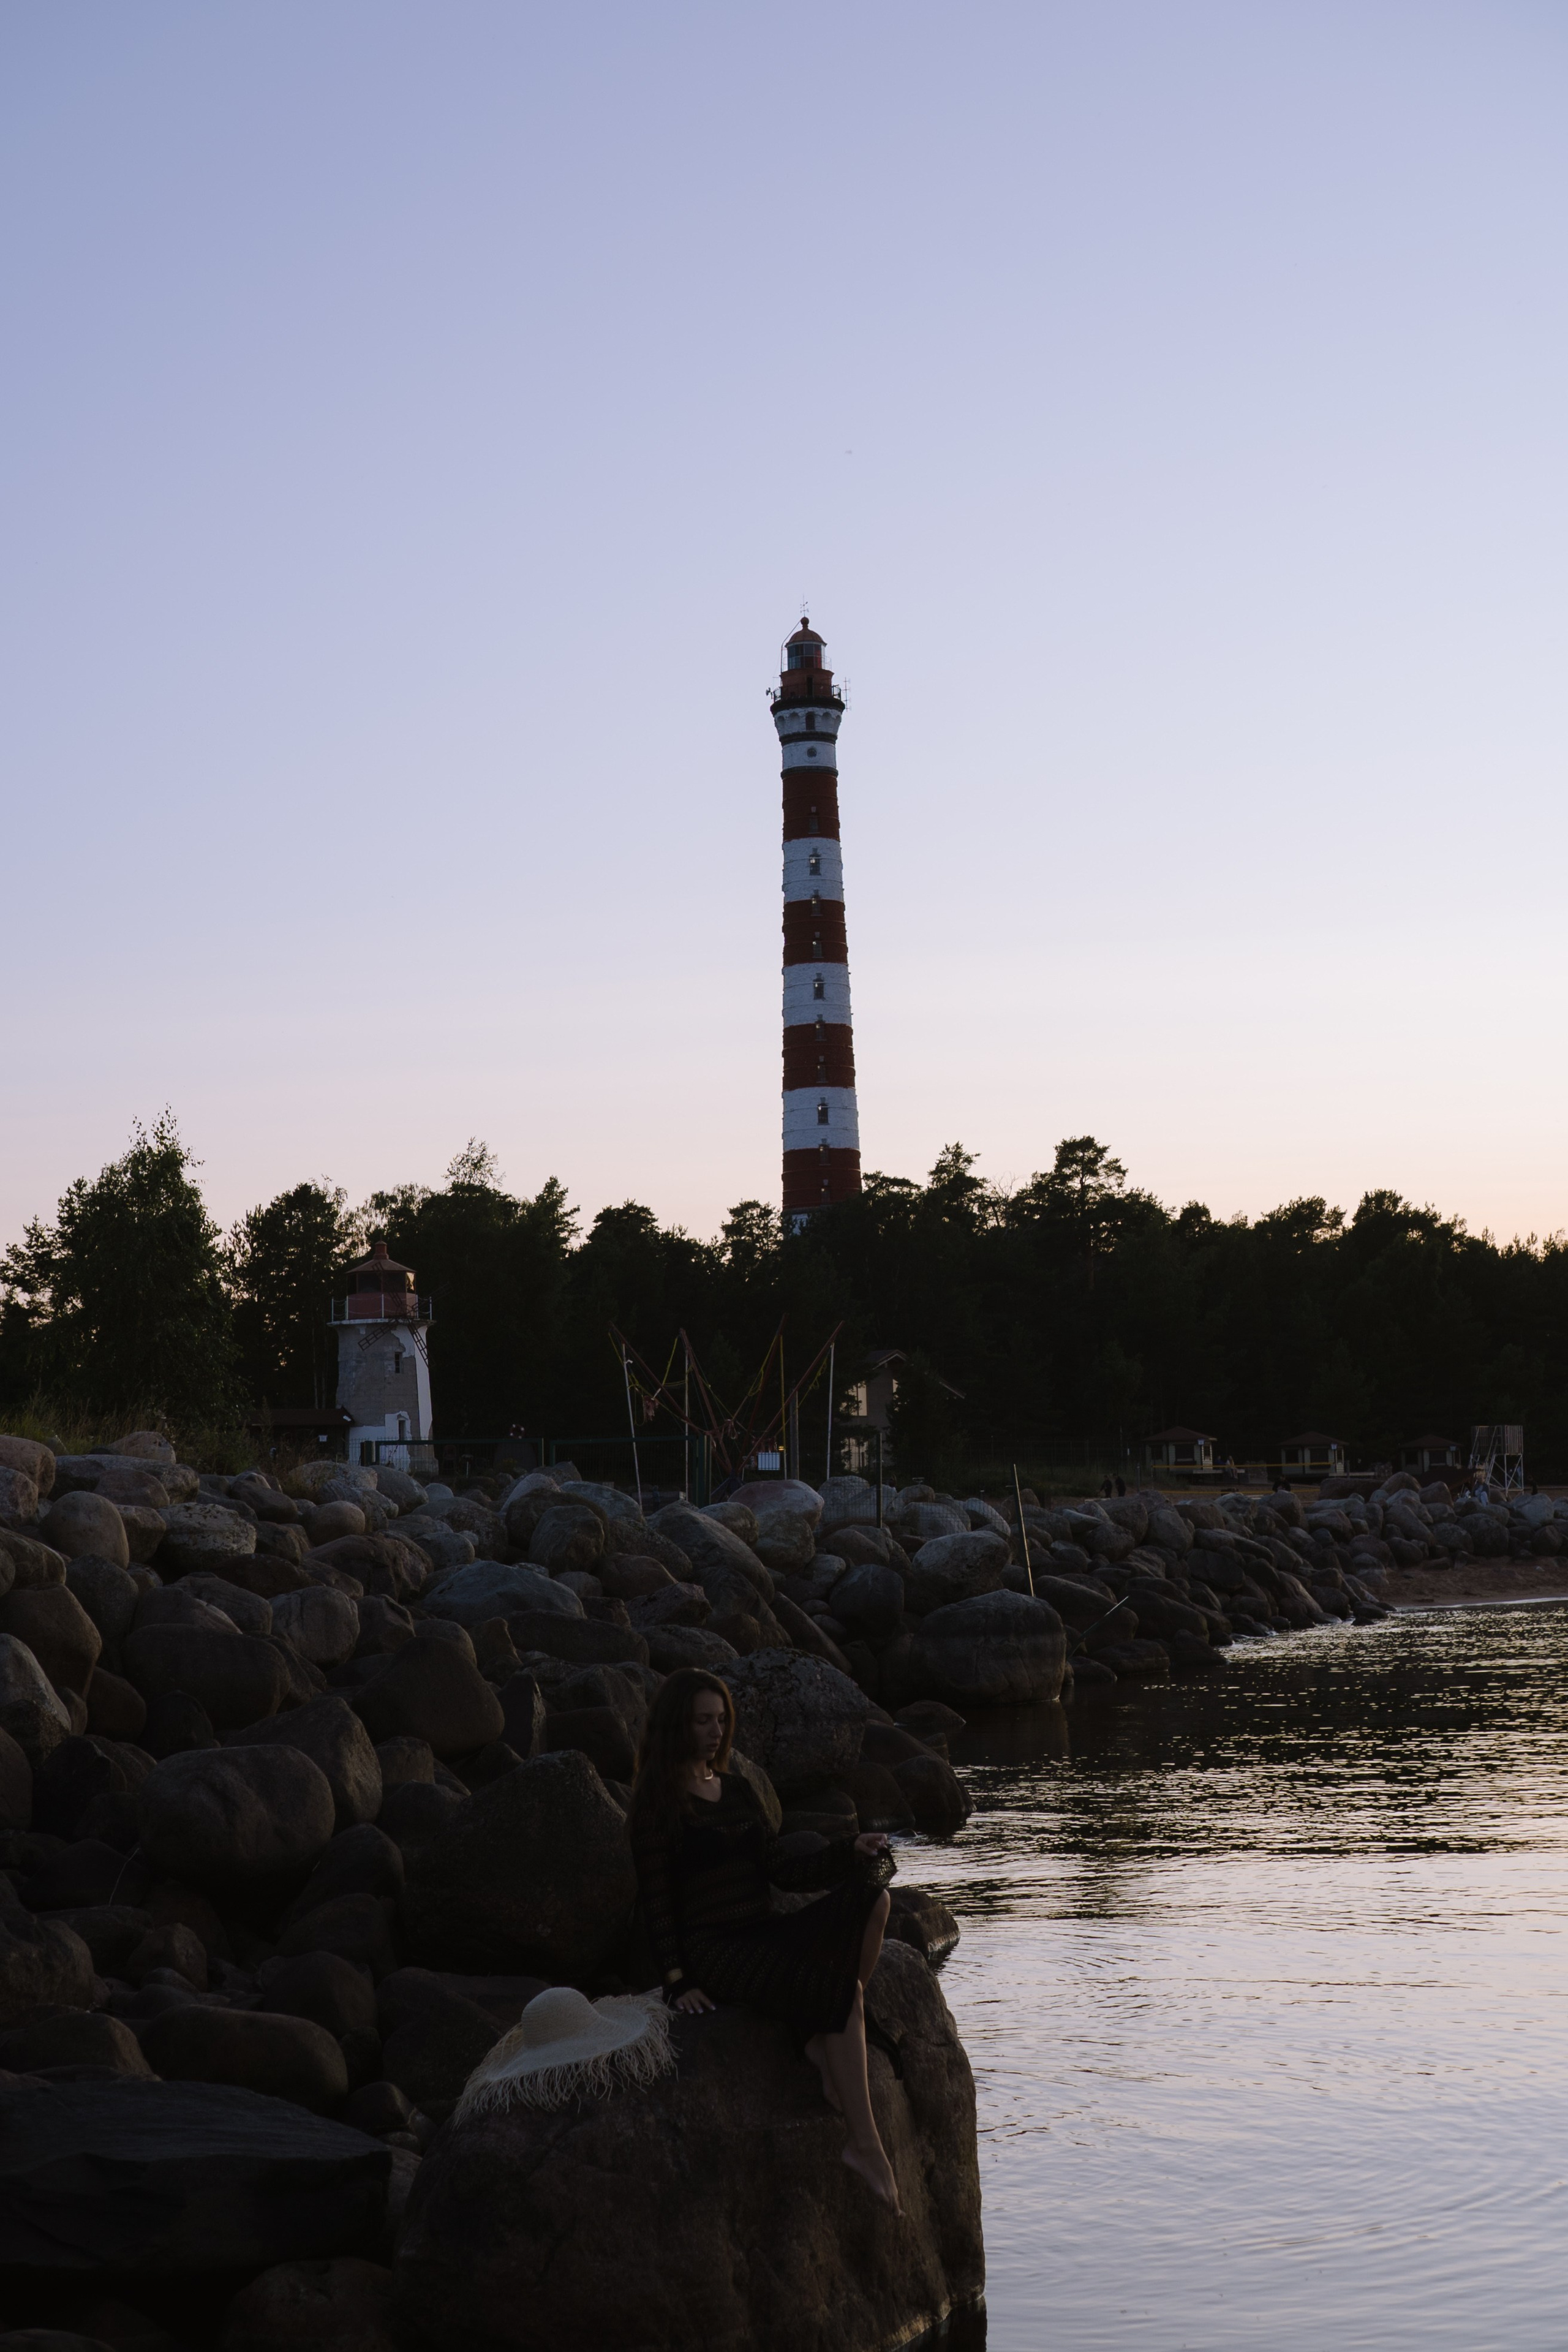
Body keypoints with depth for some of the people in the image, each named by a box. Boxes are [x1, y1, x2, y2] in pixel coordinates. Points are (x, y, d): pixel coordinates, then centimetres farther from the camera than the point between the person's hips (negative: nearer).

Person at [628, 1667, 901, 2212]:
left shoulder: (738, 1790, 18)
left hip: (765, 1932, 7)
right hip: (712, 1948, -7)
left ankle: (826, 2043, -16)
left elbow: (781, 1872, 15)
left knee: (872, 1898, -21)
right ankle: (865, 2144, -28)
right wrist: (678, 1981, -12)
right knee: (842, 1989, -29)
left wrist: (852, 1852, 1)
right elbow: (657, 1899, -5)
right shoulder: (658, 1802, -1)